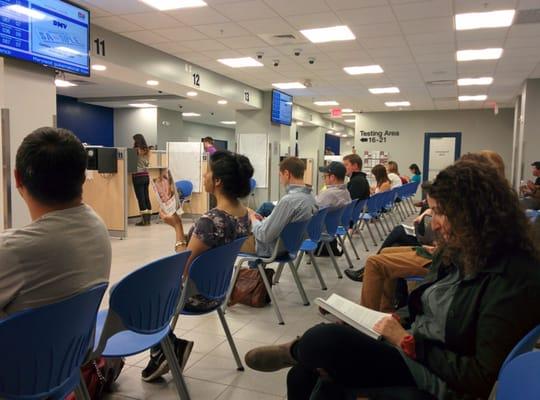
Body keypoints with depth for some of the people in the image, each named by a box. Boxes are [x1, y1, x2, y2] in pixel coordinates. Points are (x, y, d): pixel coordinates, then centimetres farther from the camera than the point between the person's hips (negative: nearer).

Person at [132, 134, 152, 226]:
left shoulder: (136, 150, -10)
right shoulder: (147, 150, 10)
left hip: (138, 175, -7)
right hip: (146, 175, 7)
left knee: (140, 197, -5)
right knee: (146, 196, 9)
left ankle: (144, 220, -6)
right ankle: (148, 219, 11)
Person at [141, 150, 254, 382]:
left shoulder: (210, 221, -32)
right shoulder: (244, 214, -5)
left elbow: (184, 267, -21)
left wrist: (177, 226, -15)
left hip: (197, 293, -8)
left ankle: (172, 346, 14)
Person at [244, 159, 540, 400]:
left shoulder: (514, 280, -21)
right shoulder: (456, 253, 6)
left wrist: (408, 342, -22)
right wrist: (398, 320, -2)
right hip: (408, 350, 8)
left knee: (325, 339, -24)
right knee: (305, 375, -4)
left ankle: (291, 352, 10)